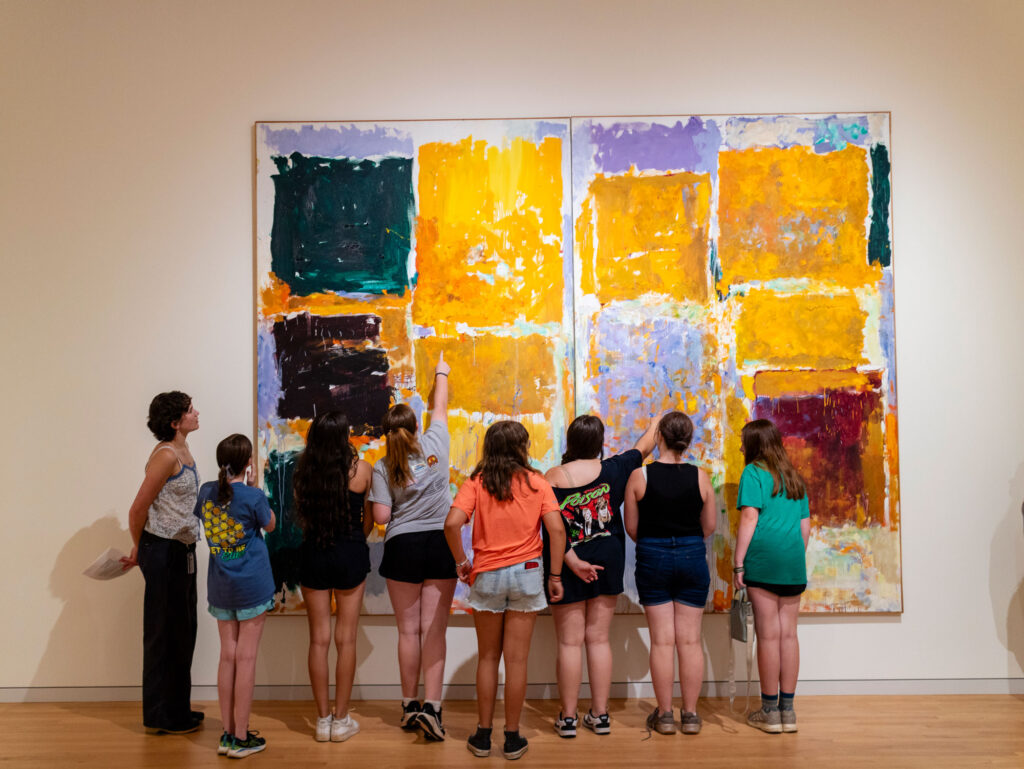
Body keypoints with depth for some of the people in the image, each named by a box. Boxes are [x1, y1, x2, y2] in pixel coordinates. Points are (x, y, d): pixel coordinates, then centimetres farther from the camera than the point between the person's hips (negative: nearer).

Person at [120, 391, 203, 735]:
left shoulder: (183, 452, 10)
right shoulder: (166, 455, -18)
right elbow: (138, 509, -15)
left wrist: (142, 551, 16)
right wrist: (139, 550, 0)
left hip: (181, 551, 9)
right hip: (164, 551, -9)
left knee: (182, 631, 16)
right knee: (164, 633, 3)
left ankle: (177, 710, 29)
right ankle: (162, 717, 16)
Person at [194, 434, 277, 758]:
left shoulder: (207, 491, -2)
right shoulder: (253, 497, -16)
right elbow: (271, 524, 2)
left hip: (220, 587, 5)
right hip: (252, 586, -5)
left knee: (227, 656, 12)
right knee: (246, 658, 2)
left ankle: (227, 734, 19)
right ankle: (241, 738, 9)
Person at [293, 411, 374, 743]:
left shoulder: (303, 472, -3)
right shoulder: (361, 469, -9)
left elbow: (302, 518, 5)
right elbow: (369, 519, 1)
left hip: (312, 554, 2)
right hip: (350, 554, -2)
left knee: (318, 639, 10)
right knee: (346, 639, 7)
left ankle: (323, 720, 18)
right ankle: (341, 720, 14)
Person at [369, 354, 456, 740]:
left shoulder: (383, 468, -4)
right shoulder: (435, 445, 0)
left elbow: (381, 516, -7)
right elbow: (440, 409, 17)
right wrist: (441, 374, 33)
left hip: (402, 547, 0)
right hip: (440, 545, 0)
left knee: (408, 630, 11)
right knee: (434, 630, 2)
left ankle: (410, 706, 22)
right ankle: (431, 706, -4)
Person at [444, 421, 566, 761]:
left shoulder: (477, 482, -4)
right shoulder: (537, 483, -2)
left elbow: (452, 523, -17)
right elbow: (556, 530, -9)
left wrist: (461, 562, -3)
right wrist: (555, 575, -2)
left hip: (486, 576, 0)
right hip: (526, 573, 0)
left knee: (487, 658, 13)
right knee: (516, 659, 7)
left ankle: (483, 736, 21)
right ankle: (512, 739, 16)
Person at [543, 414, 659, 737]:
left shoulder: (553, 478, -12)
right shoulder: (612, 469, -5)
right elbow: (643, 448, 13)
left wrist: (573, 562, -15)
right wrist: (655, 424, 30)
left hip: (568, 566, -2)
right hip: (607, 562, 3)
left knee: (570, 643, 4)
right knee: (599, 639, 11)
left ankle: (568, 717, 12)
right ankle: (600, 715, 17)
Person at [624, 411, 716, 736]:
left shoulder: (640, 476, -9)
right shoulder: (699, 477, -5)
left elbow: (631, 527, -3)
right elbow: (709, 526, 2)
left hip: (652, 559, -1)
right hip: (692, 557, 1)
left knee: (662, 640, 5)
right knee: (690, 640, 8)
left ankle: (664, 715, 13)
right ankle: (690, 714, 15)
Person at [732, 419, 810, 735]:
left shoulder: (754, 473, -3)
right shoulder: (795, 477, 15)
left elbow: (749, 519, -11)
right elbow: (805, 524, 17)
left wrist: (738, 563, -9)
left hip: (763, 559, -6)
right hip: (793, 563, 6)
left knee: (768, 634, 0)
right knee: (788, 633, 9)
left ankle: (770, 712, 8)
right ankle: (787, 710, 16)